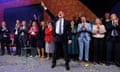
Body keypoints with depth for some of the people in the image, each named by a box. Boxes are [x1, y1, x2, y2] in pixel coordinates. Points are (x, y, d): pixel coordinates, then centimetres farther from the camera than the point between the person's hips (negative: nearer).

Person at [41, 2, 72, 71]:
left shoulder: (66, 22, 2)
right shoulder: (55, 19, 11)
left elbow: (69, 31, -2)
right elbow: (51, 14, 6)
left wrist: (70, 39, -10)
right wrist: (45, 7, -1)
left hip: (64, 38, -2)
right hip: (57, 37, 3)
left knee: (65, 51, 3)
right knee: (55, 51, 12)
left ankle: (67, 64, 13)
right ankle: (54, 63, 27)